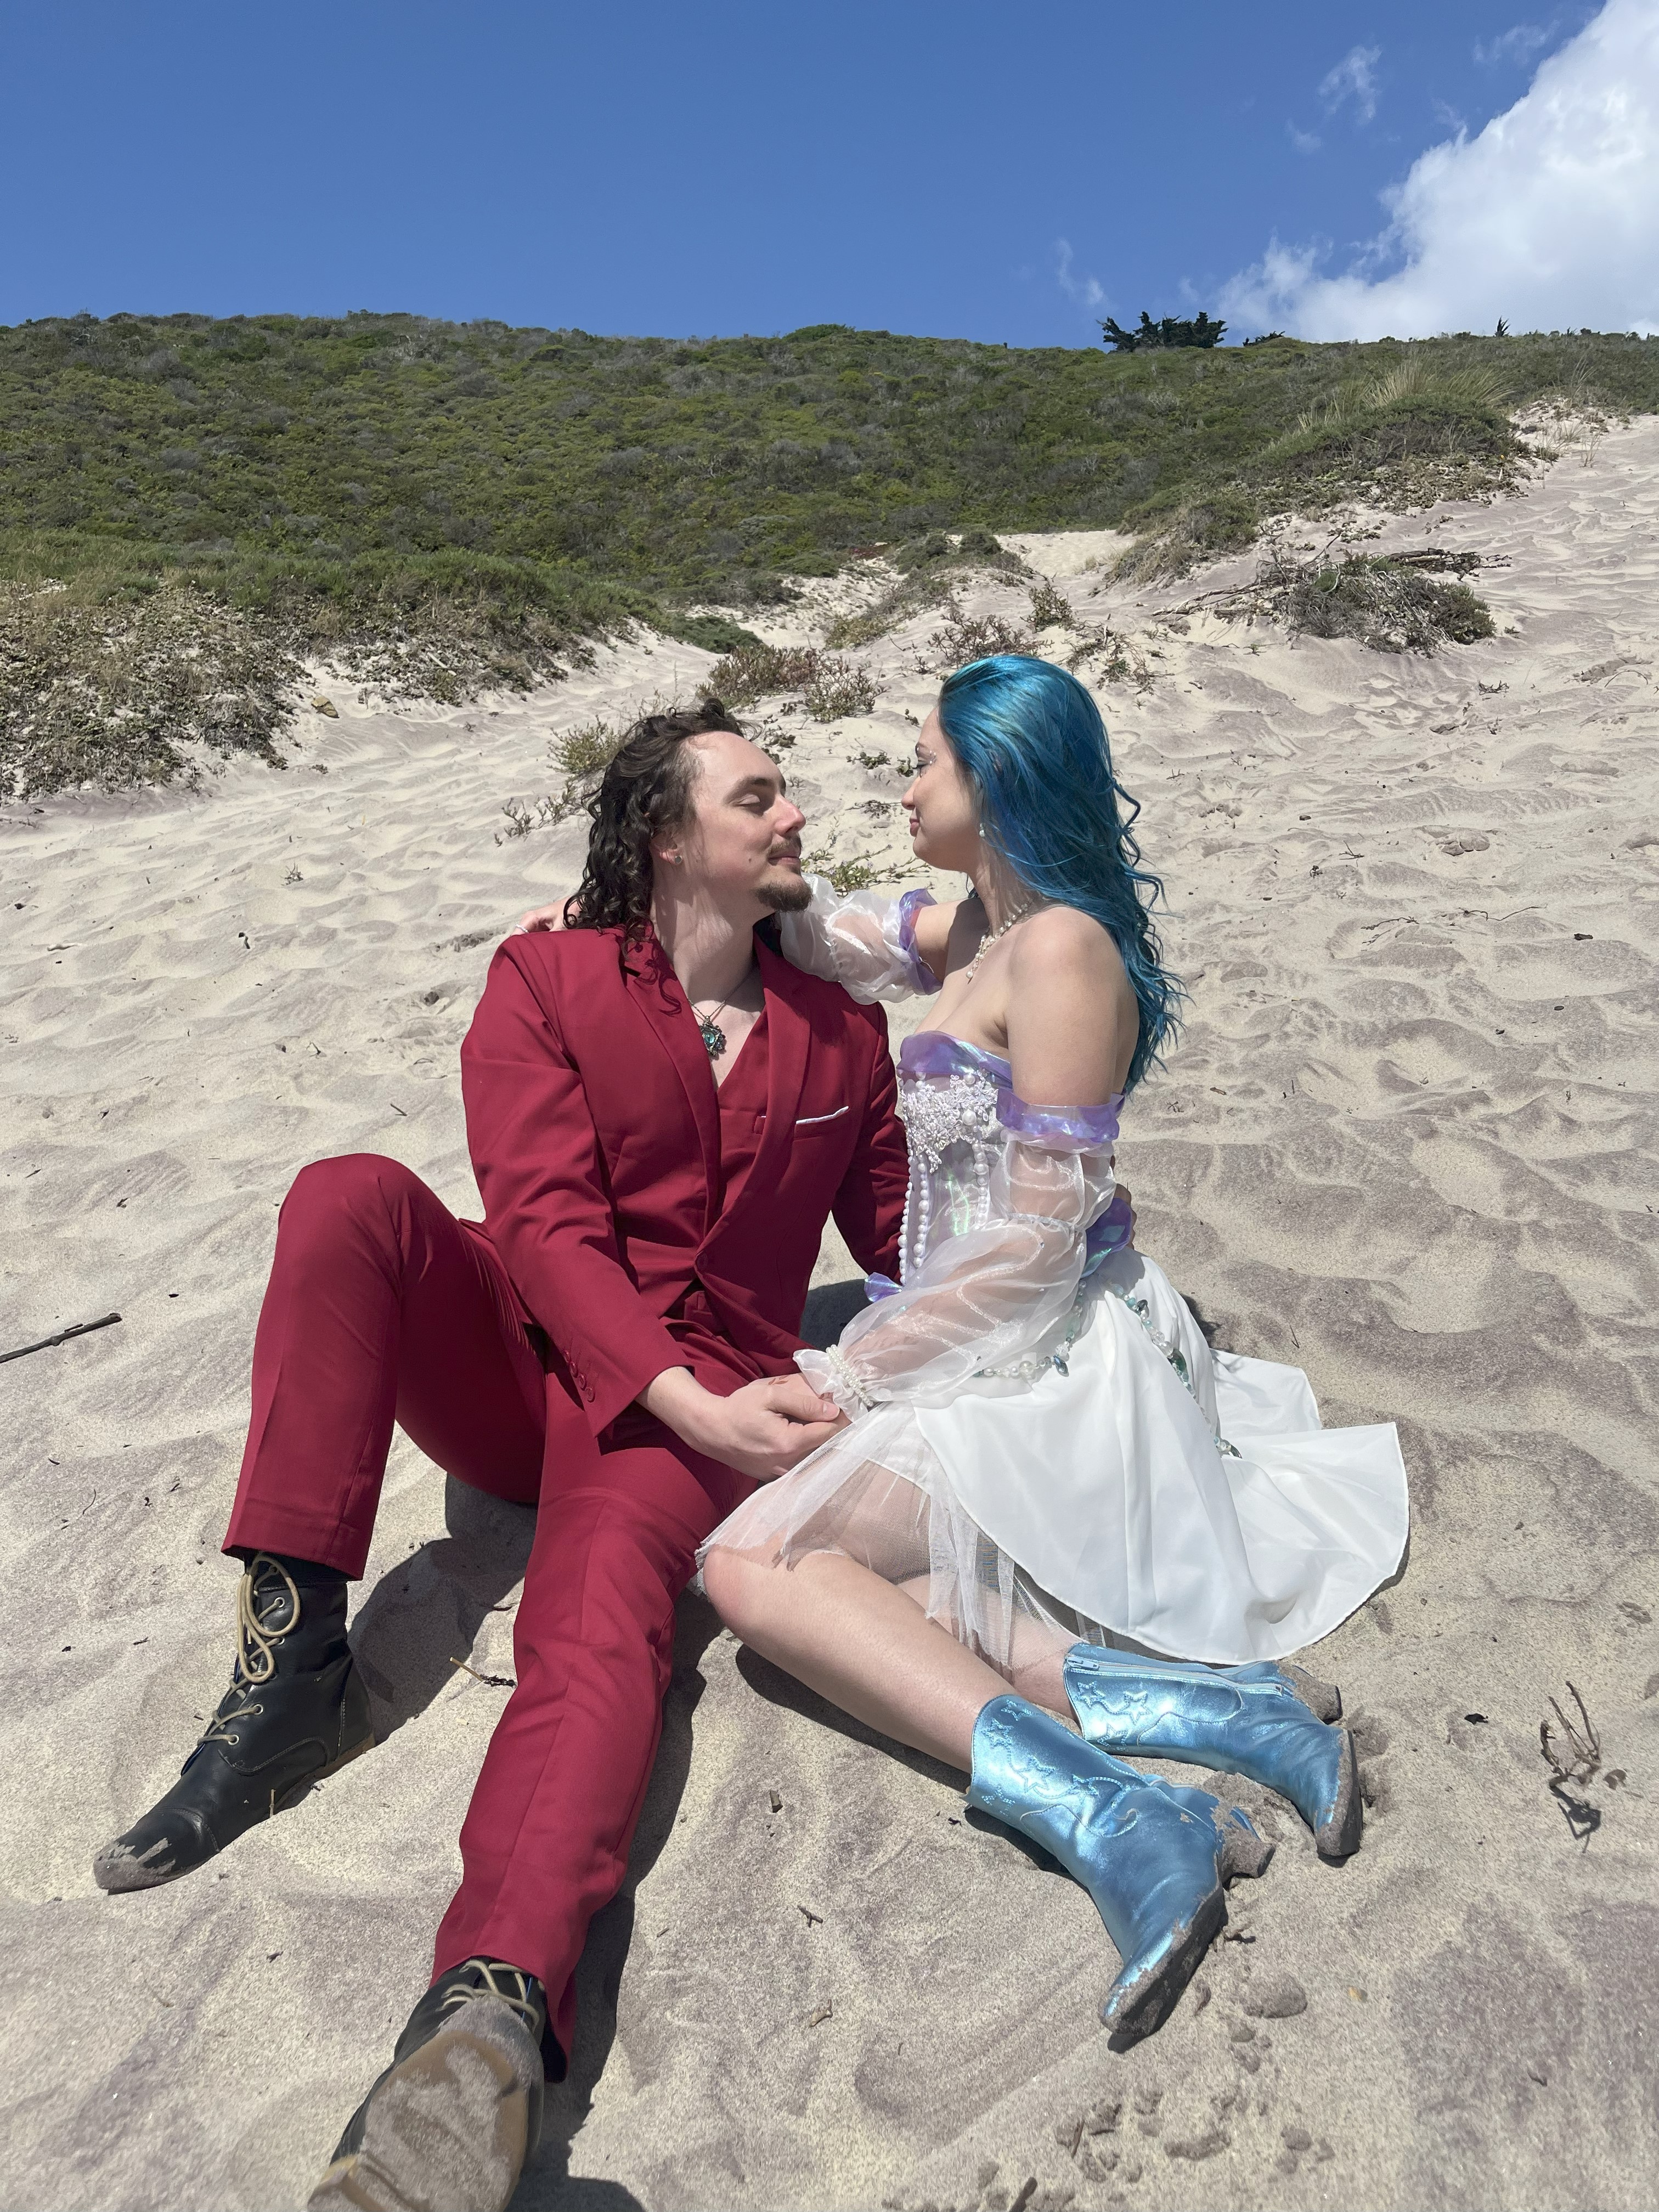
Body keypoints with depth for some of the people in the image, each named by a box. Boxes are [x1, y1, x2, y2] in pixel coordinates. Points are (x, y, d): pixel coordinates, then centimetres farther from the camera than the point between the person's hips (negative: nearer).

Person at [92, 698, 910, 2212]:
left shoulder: (841, 1026, 13)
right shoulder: (546, 982, 3)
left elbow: (901, 1225, 20)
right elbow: (547, 1227, -10)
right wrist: (687, 1396, -23)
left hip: (693, 1405, 0)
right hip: (519, 1352, 1)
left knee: (601, 1614, -30)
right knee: (351, 1195, -25)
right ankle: (295, 1664, -25)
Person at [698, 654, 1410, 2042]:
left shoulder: (1062, 951, -17)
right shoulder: (981, 929, 13)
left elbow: (1039, 1234, -20)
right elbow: (827, 936, 27)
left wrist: (853, 1372, -14)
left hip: (1053, 1360, -9)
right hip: (986, 1344, 9)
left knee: (759, 1565, -22)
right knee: (852, 1590, -12)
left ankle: (1112, 1824, -28)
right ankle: (1213, 1712, -17)